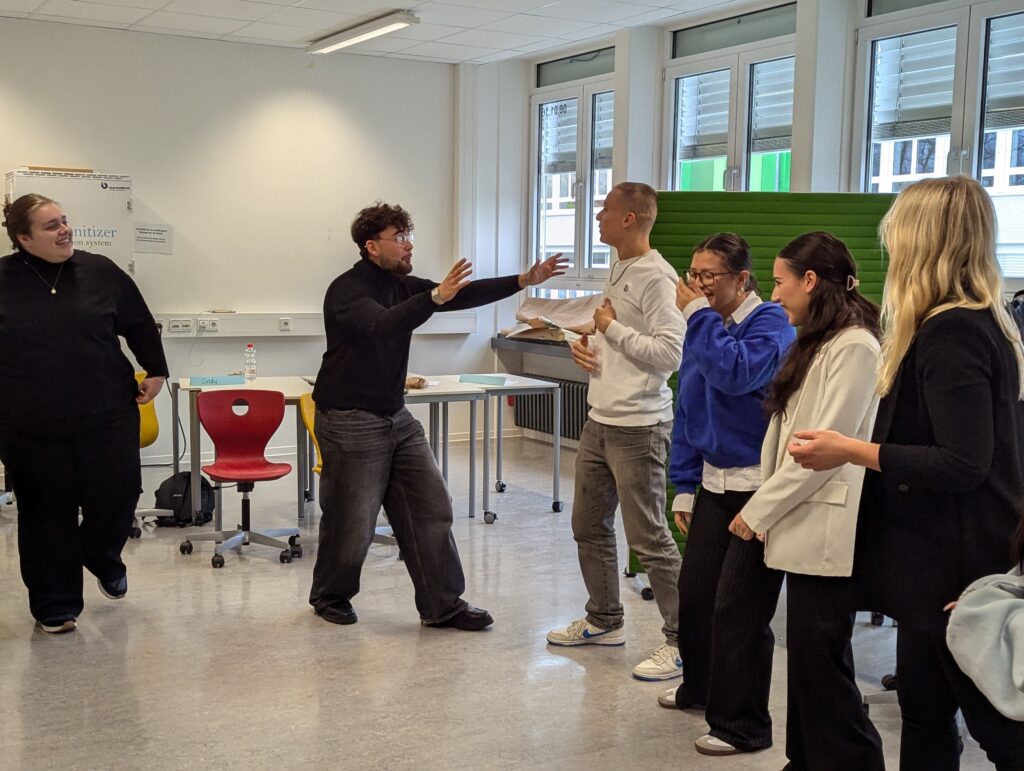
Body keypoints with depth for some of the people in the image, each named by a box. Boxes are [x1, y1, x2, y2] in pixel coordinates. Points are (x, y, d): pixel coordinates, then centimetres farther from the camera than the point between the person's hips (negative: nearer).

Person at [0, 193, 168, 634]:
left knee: (117, 497, 3)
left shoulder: (101, 273, 1)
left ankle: (103, 558, 37)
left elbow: (140, 325, 11)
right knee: (46, 514, 8)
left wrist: (155, 371, 11)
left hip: (107, 416, 1)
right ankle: (54, 606, 23)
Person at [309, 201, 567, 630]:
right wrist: (435, 297, -42)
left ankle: (443, 605, 10)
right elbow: (382, 326, -34)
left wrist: (525, 280, -6)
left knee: (431, 509, 3)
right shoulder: (346, 291, -15)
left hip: (396, 418, 8)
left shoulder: (402, 286, 7)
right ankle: (330, 596, 27)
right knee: (352, 522, 2)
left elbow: (464, 296, 1)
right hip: (350, 422, -7)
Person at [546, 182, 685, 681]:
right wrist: (584, 345, 4)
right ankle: (604, 620, 34)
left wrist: (612, 328, -15)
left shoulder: (656, 278, -16)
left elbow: (669, 354, -24)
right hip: (599, 420, 10)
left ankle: (682, 640, 7)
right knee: (589, 526, 18)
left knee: (649, 538, -4)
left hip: (637, 428, -10)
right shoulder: (617, 271, 13)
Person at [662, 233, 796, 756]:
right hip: (714, 482, 7)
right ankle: (700, 686, 37)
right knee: (693, 590, 13)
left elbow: (735, 373, -33)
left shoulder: (770, 324, -13)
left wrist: (698, 314, -22)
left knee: (738, 607, -4)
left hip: (758, 486, -7)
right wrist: (683, 486, 12)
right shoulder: (703, 328, 8)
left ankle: (742, 725, 11)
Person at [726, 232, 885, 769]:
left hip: (825, 530, -9)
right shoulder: (819, 343, 16)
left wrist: (757, 511, -12)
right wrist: (768, 510, 6)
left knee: (821, 664, -2)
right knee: (807, 658, 14)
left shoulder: (853, 347, -15)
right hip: (803, 524, 9)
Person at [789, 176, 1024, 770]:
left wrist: (853, 450, -21)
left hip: (955, 565, -10)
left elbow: (962, 465, -26)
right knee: (925, 712, 17)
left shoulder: (949, 332, -20)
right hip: (944, 559, 10)